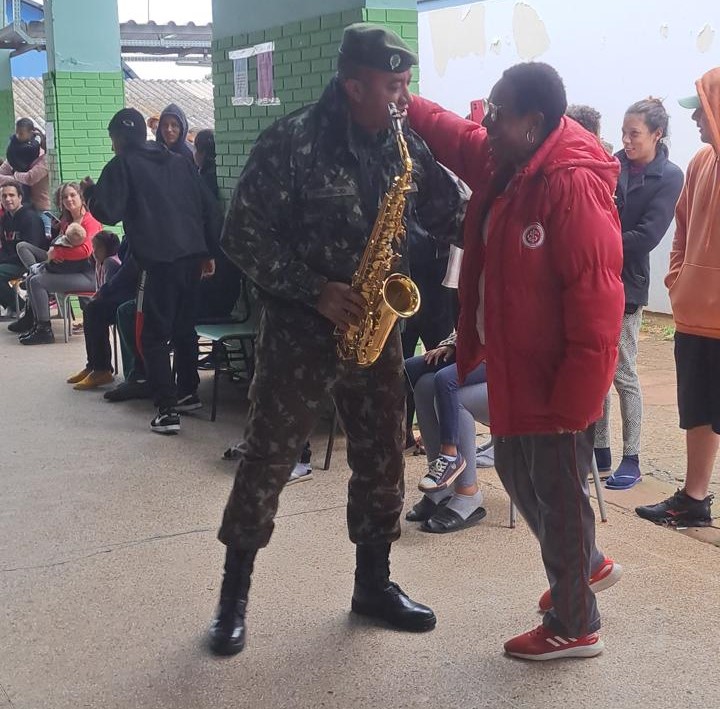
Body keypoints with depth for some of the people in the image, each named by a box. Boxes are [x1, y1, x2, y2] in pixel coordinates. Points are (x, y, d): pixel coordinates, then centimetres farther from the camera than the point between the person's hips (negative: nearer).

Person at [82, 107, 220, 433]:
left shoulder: (122, 165, 1)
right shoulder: (179, 162, 18)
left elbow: (108, 212, -8)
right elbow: (208, 207, 15)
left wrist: (90, 191, 12)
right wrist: (209, 252, 19)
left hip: (159, 261, -6)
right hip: (192, 255, 6)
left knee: (154, 336, 0)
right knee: (184, 327, 20)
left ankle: (167, 410, -5)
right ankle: (188, 393, 31)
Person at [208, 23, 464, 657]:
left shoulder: (404, 146, 5)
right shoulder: (291, 142, -12)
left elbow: (446, 219, 9)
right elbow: (243, 235, -13)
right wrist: (315, 292, -19)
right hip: (300, 332, -5)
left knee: (382, 462, 10)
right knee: (266, 463, 3)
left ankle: (374, 583, 28)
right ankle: (235, 595, 18)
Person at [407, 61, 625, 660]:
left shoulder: (575, 185, -23)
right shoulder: (503, 164, 4)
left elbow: (597, 304, -25)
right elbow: (457, 137, 25)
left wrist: (574, 404, -24)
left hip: (557, 382, -9)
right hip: (513, 369, 9)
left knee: (558, 495, 5)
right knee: (518, 475, 23)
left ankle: (575, 627, 25)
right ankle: (587, 566, 45)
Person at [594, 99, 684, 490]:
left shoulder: (669, 177, -4)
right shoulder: (613, 163, 7)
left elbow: (646, 236, -12)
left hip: (625, 284, -4)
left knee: (622, 373, 1)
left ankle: (631, 460, 12)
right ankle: (600, 451, 21)